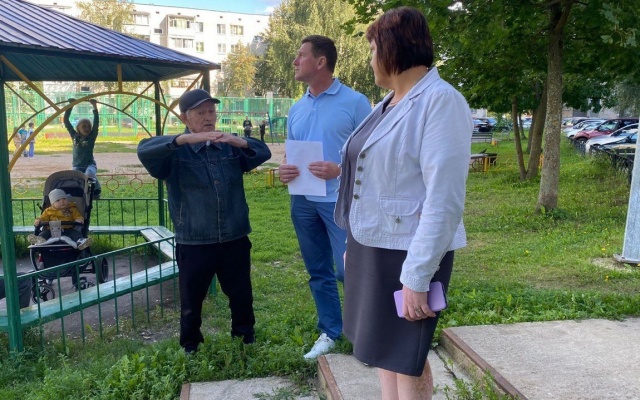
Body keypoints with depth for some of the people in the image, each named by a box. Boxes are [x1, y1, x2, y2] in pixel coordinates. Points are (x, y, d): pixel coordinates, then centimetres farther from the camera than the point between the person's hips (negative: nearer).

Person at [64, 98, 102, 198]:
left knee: (89, 173, -34)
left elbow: (96, 123, -13)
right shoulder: (74, 136, 5)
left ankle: (96, 191, -14)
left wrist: (95, 107, -19)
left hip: (90, 164, -3)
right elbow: (66, 121, 2)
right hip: (77, 166, 3)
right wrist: (70, 106, -4)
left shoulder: (92, 137, -2)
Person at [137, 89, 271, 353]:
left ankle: (246, 337, 40)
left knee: (241, 296, 18)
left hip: (235, 240, 3)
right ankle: (190, 346, 34)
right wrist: (185, 139, -34)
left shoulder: (230, 147, 9)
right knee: (191, 301, 13)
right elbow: (144, 150, -22)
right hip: (194, 243, -3)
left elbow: (263, 153, -1)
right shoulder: (176, 152, -4)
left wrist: (241, 141, -22)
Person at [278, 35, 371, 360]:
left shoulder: (354, 102, -6)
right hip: (303, 201, 6)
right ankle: (329, 332, 27)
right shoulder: (296, 109, 12)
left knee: (348, 270, -4)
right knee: (318, 272, 13)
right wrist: (284, 171, -5)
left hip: (341, 200, -6)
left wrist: (340, 170, -23)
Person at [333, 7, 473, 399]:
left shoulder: (441, 101, -16)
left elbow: (444, 200, -22)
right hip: (372, 248, 8)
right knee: (385, 351, 17)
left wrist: (416, 277, -23)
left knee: (407, 360, 7)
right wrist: (354, 244, 18)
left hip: (408, 254, -8)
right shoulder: (389, 103, 11)